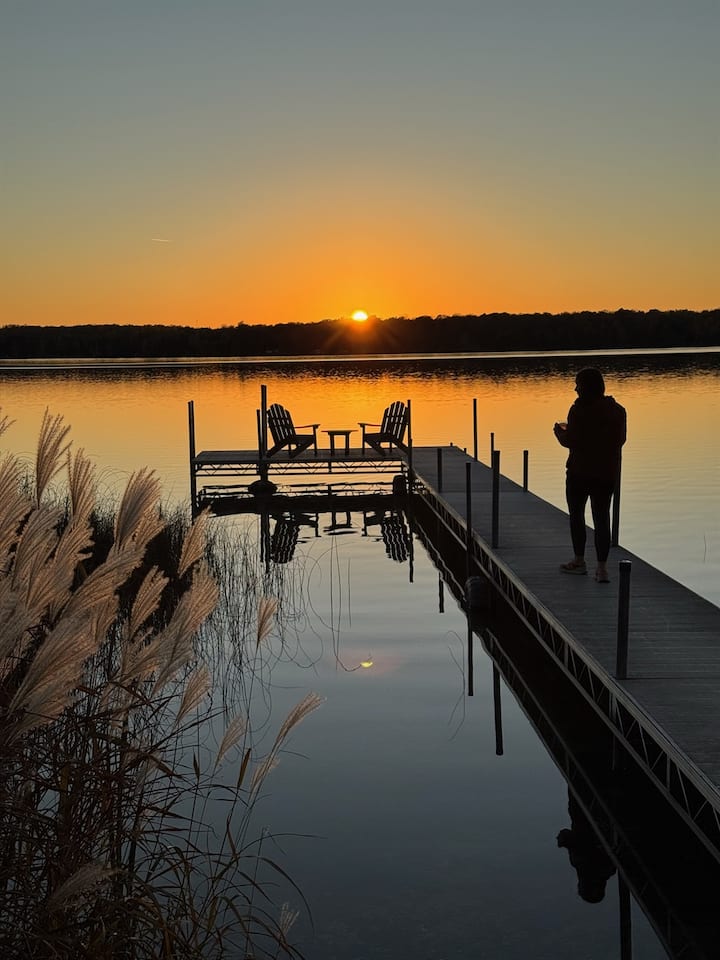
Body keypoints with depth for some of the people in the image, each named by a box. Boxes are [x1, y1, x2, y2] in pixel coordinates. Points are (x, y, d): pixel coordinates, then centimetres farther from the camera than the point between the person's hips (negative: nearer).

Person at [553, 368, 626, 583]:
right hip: (608, 473, 4)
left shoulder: (580, 409, -14)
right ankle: (602, 567, -2)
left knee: (576, 514, 14)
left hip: (580, 471, -4)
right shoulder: (617, 410, 3)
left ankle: (579, 561, 22)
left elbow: (570, 441, -16)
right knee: (602, 518, 6)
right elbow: (621, 439, 12)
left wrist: (559, 430, 6)